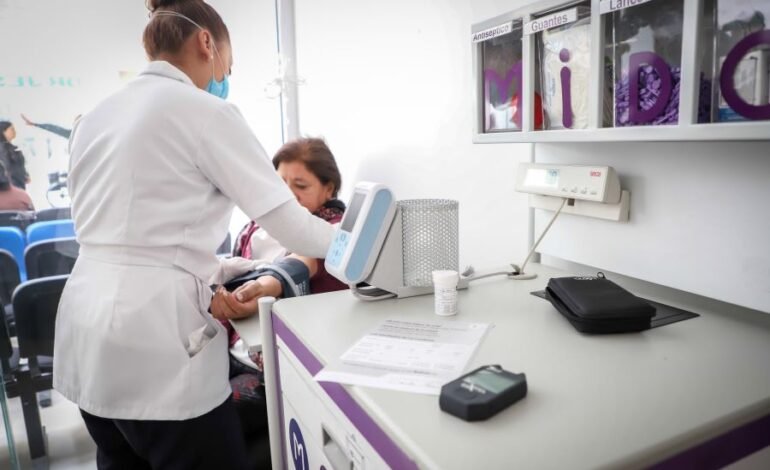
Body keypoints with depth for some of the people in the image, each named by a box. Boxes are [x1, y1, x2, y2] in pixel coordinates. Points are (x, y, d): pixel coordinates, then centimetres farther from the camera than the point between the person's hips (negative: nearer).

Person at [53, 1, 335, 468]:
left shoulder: (95, 117, 13)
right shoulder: (205, 111, -9)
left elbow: (124, 226, 15)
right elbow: (285, 218, -8)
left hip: (88, 334, 8)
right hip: (153, 341, -8)